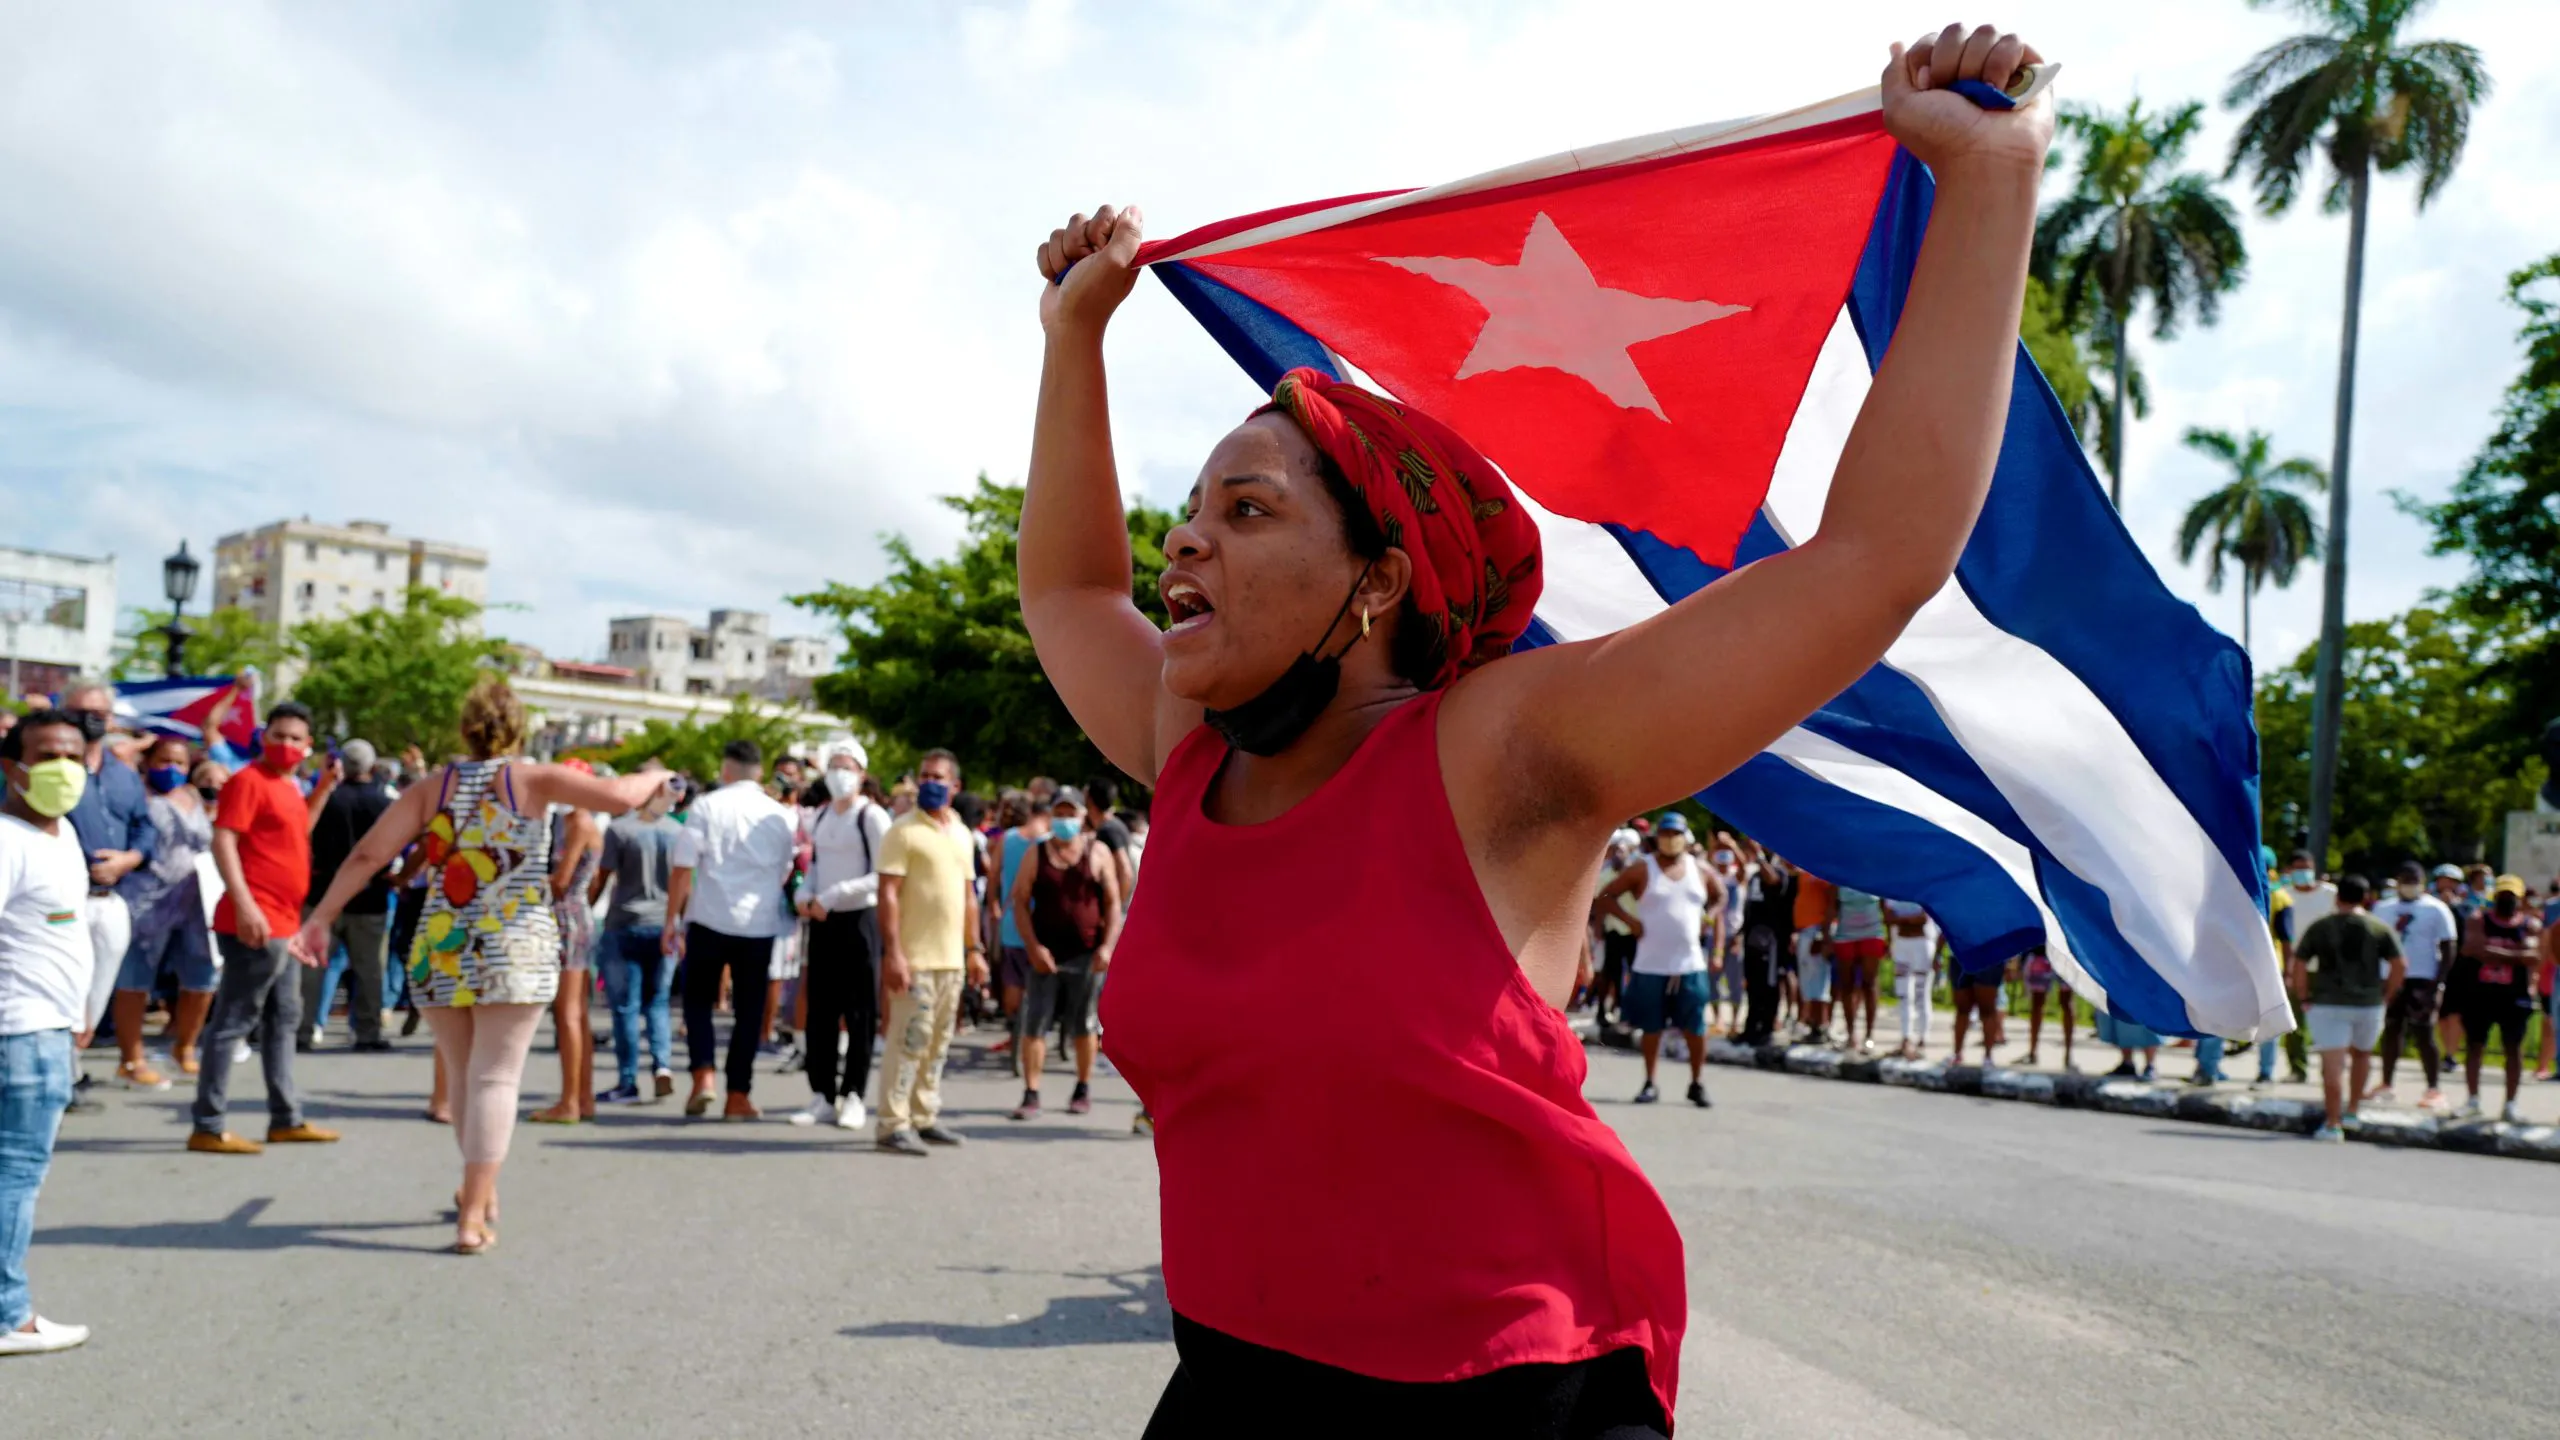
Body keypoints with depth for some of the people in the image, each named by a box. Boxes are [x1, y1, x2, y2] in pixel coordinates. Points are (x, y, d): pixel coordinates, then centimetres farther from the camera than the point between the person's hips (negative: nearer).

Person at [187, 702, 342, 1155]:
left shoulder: (287, 786, 16)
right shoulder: (248, 779, -10)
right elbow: (222, 840, -18)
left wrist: (324, 788, 17)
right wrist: (244, 904, -26)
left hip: (284, 924, 10)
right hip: (255, 922, -10)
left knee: (284, 1019, 15)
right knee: (234, 1022, -7)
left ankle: (286, 1119, 24)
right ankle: (207, 1127, -3)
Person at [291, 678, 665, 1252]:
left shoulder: (432, 787, 6)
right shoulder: (534, 779, -3)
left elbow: (368, 854, 0)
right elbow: (617, 797, -12)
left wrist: (321, 917, 5)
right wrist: (653, 778, 8)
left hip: (440, 950, 4)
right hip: (515, 950, -3)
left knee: (465, 1078, 17)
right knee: (495, 1078, -3)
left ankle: (482, 1193, 33)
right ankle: (472, 1217, -8)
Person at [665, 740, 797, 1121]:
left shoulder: (706, 807, -4)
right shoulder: (782, 815, 3)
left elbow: (682, 869, -6)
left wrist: (672, 921, 1)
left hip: (709, 919, -2)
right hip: (759, 924, 2)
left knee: (698, 1000, 14)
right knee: (749, 1010, 9)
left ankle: (703, 1075, -4)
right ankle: (737, 1096, 10)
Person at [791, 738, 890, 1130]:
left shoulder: (872, 817, -8)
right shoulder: (818, 816, 12)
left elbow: (882, 876, -14)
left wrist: (832, 896, -17)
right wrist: (806, 896, 3)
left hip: (860, 919, -6)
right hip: (822, 922, 6)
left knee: (860, 1011, 0)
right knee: (820, 1009, 6)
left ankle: (853, 1097, 7)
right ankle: (822, 1096, 13)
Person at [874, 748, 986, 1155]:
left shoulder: (962, 834, 14)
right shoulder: (904, 830, -7)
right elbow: (888, 894, -12)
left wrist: (975, 949, 15)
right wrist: (892, 953, -19)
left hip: (952, 957, 7)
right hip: (915, 957, -7)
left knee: (938, 1043, 10)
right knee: (909, 1040, -7)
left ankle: (925, 1118, 19)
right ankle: (893, 1124, 0)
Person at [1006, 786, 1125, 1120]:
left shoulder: (1097, 852, 4)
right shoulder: (1037, 853, 5)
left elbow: (1113, 903, 3)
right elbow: (1020, 902, 2)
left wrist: (1107, 946, -8)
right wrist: (1033, 947, -9)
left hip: (1086, 955, 0)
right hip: (1046, 954, 1)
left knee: (1083, 1026, 9)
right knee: (1035, 1025, -4)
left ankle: (1083, 1090, 24)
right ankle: (1031, 1095, -1)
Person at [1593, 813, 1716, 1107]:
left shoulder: (1700, 869, 6)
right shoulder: (1642, 870, -3)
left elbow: (1720, 895, 23)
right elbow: (1604, 896, -2)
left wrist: (1706, 917, 7)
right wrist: (1629, 919, -10)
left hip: (1690, 963, 2)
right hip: (1651, 964, -2)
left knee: (1695, 1027, 2)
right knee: (1651, 1026, 5)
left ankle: (1697, 1083, 15)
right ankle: (1650, 1084, 17)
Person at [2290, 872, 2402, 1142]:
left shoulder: (2320, 927, 0)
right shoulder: (2380, 929, 2)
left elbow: (2299, 966, -3)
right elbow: (2400, 965, -4)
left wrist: (2304, 998, 5)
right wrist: (2386, 996, 6)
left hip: (2327, 1003, -2)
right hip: (2369, 1004, 2)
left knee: (2333, 1063, -5)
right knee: (2361, 1054, 25)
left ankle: (2332, 1124, -6)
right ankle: (2351, 1110, 28)